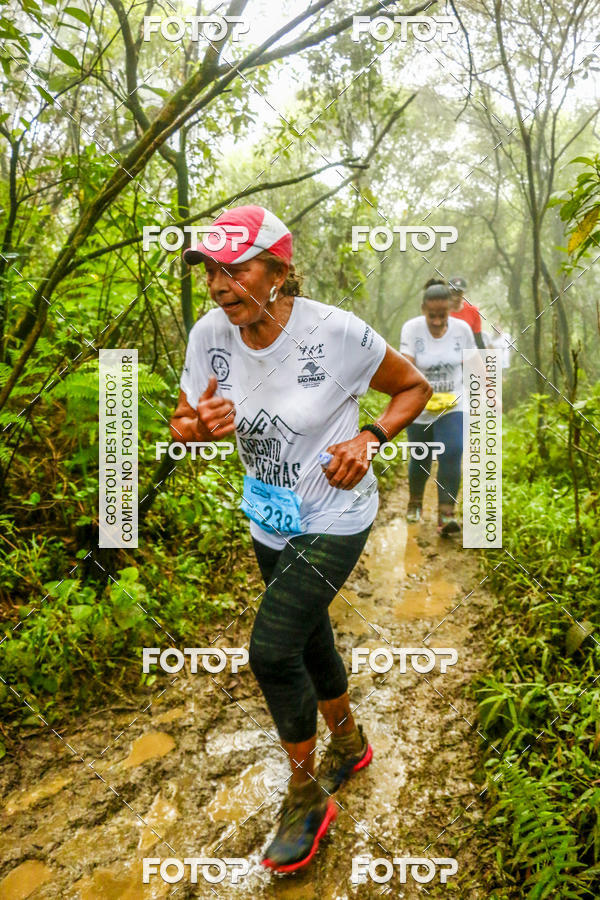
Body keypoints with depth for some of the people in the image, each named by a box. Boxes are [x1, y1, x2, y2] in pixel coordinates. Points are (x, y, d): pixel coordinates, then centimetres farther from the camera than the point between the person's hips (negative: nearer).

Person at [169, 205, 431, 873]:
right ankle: (349, 744, 49)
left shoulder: (337, 332, -22)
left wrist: (368, 437, -22)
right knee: (309, 641, 20)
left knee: (271, 650, -11)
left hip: (334, 519, -5)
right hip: (270, 521, 6)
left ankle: (307, 796, 17)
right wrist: (200, 425, -24)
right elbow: (179, 428, -1)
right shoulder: (210, 334, -10)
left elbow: (414, 387, -6)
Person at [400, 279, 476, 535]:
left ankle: (446, 514, -16)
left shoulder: (462, 329, -6)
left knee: (451, 454, -18)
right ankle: (415, 501, 40)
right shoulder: (411, 329, -13)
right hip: (419, 408, 0)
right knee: (421, 458, 13)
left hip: (453, 406, 1)